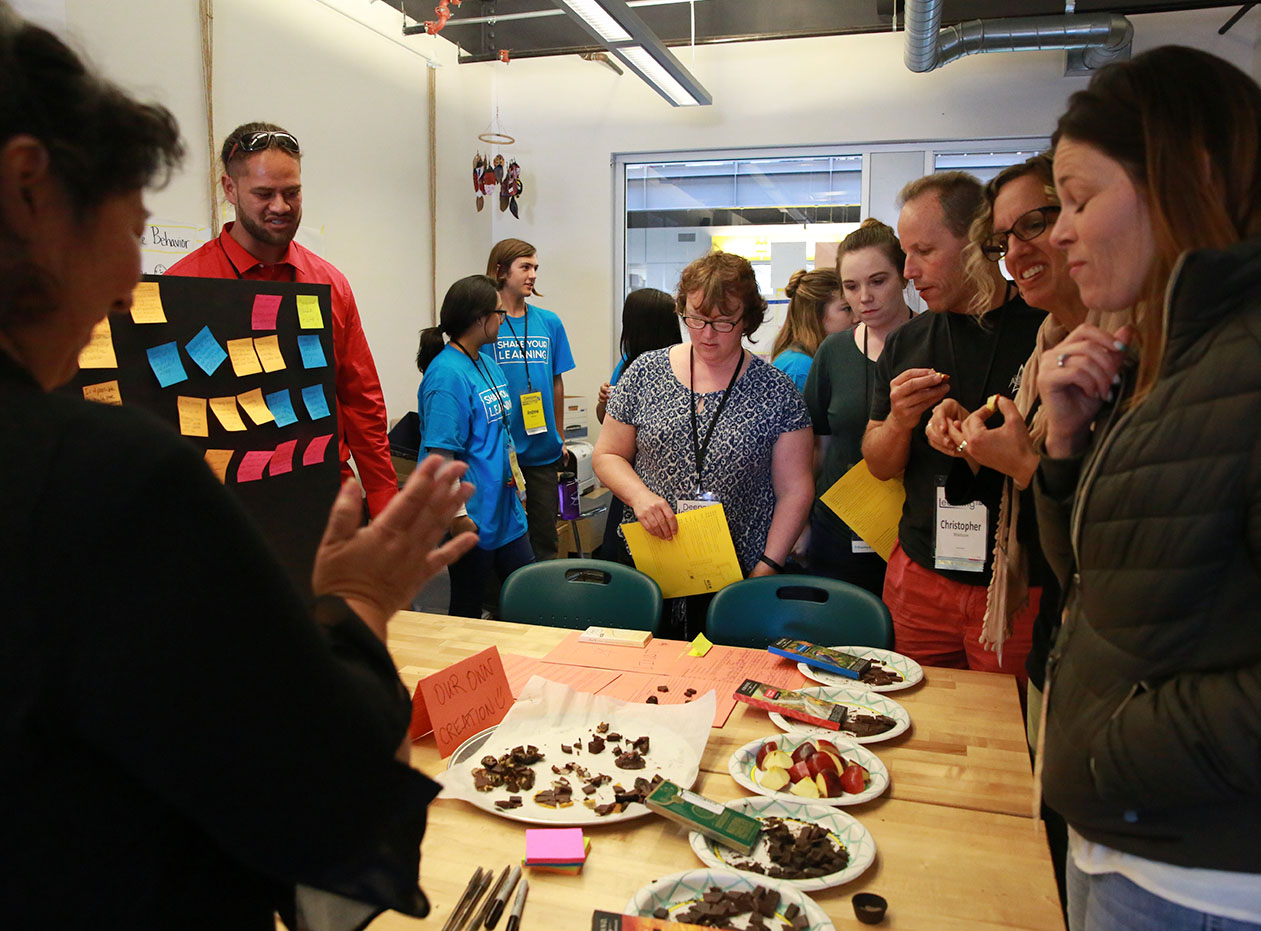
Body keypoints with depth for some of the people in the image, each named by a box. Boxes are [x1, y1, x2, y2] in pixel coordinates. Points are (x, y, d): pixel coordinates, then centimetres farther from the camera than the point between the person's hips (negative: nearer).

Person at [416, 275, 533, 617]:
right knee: (468, 606, 8)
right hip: (473, 518, -9)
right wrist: (457, 515, -23)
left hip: (505, 511, 9)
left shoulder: (488, 362, 10)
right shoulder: (447, 374, -19)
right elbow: (440, 453, -22)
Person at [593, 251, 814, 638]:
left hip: (739, 575, -1)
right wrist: (639, 494, -12)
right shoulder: (644, 373, 3)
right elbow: (607, 456, 8)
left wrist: (766, 569, -9)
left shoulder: (777, 392, -2)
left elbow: (795, 491, -2)